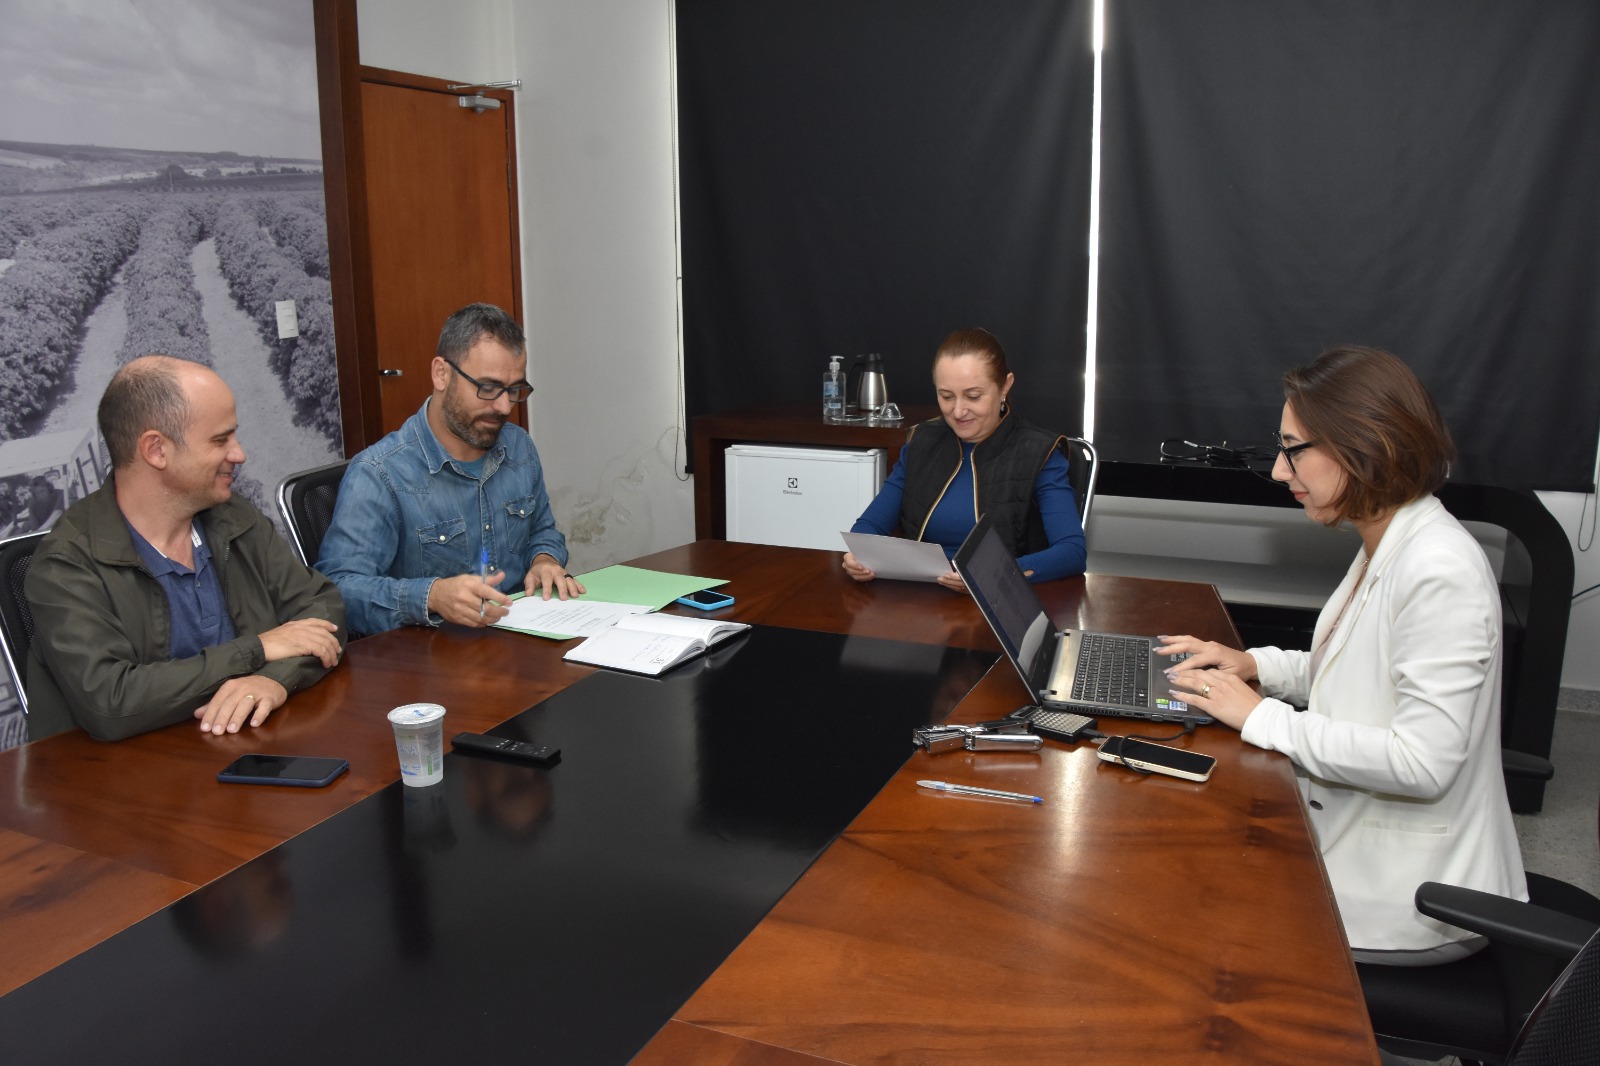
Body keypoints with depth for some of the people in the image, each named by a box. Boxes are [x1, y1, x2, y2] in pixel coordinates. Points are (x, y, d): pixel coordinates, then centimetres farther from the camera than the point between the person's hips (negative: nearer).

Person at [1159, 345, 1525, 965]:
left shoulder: (1440, 572, -25)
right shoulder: (1387, 547, 5)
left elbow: (1421, 762, -29)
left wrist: (1262, 717, -21)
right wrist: (1257, 666, 3)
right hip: (1363, 841, 8)